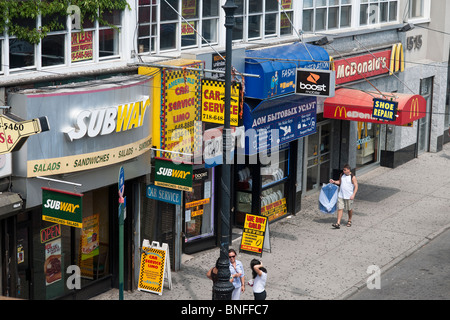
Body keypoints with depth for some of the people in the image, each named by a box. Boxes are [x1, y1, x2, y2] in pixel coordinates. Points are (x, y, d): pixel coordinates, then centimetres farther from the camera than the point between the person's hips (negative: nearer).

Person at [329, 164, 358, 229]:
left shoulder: (352, 177, -11)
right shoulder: (342, 175, 4)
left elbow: (356, 186, -11)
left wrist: (353, 195, -19)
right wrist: (334, 181, 3)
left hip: (349, 196, -4)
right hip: (341, 195, 4)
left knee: (350, 209, 12)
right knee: (340, 209, -3)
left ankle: (349, 221, 34)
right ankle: (338, 223, -7)